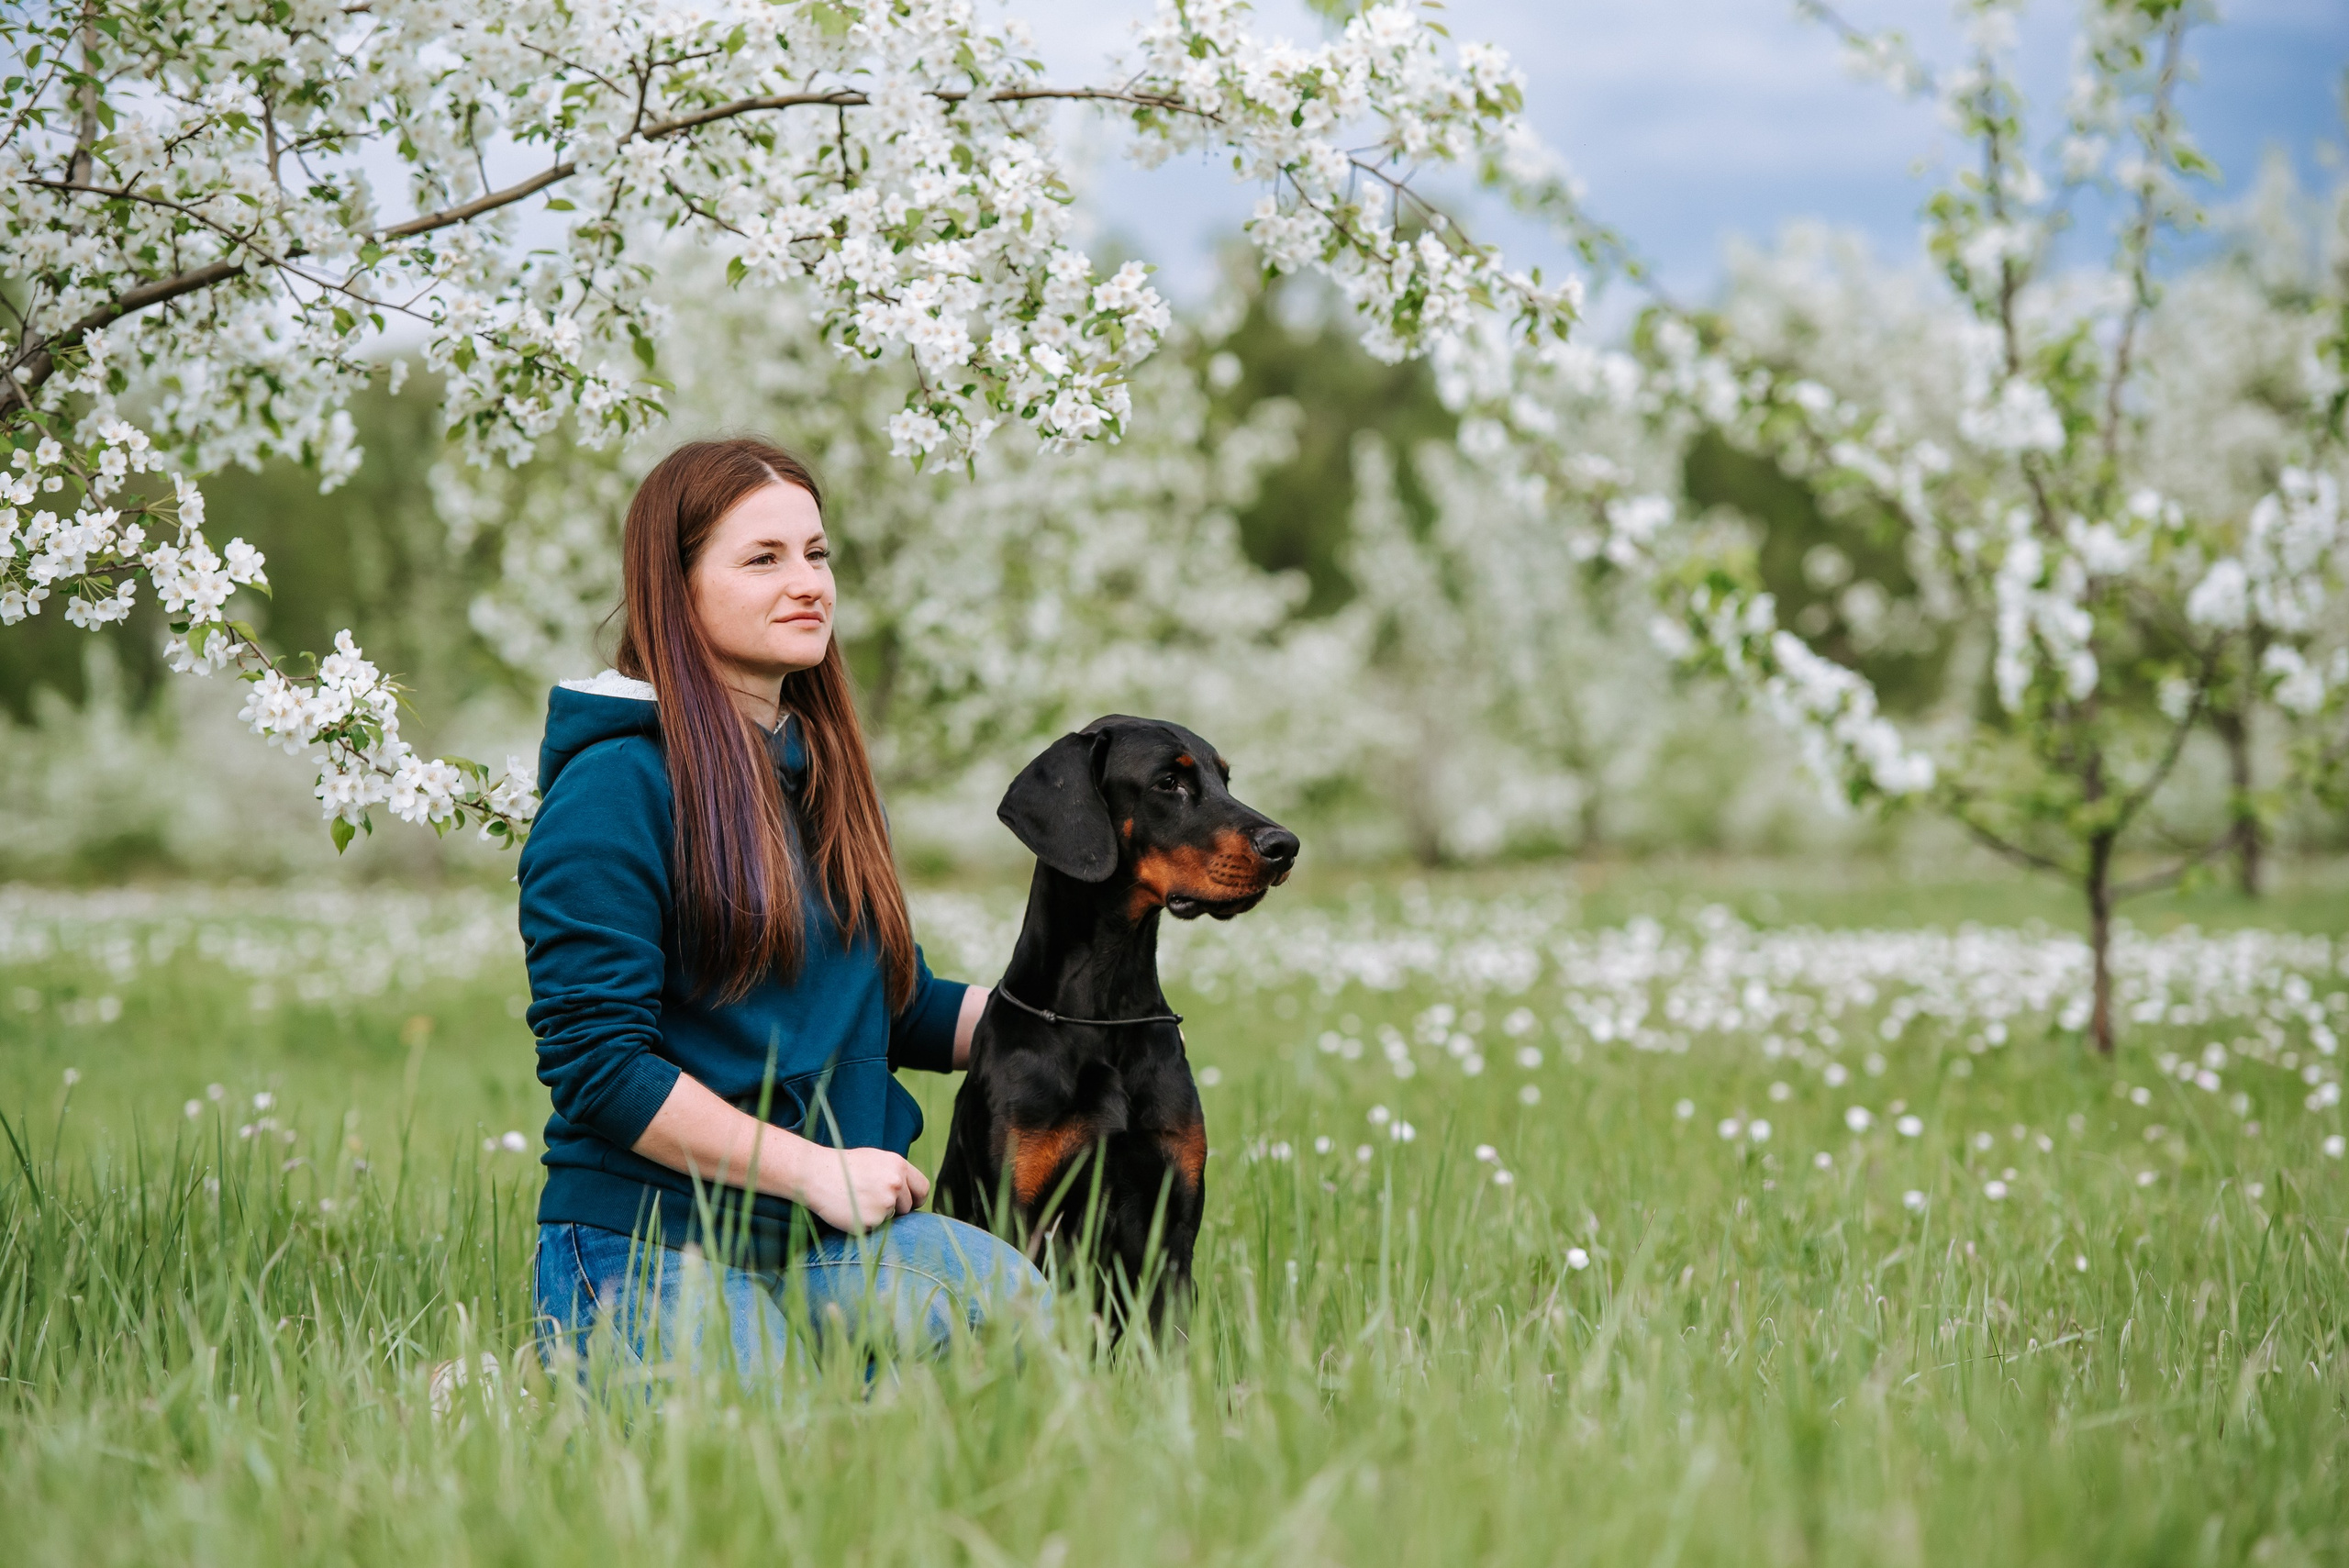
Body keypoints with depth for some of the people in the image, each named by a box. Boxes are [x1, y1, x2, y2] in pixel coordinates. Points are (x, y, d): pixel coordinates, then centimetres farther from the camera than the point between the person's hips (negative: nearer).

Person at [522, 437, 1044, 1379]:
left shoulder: (820, 771, 17)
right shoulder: (619, 781, -9)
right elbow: (592, 1058, -14)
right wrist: (815, 1170, -16)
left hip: (841, 1245, 6)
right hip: (656, 1256, -6)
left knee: (1029, 1316, -22)